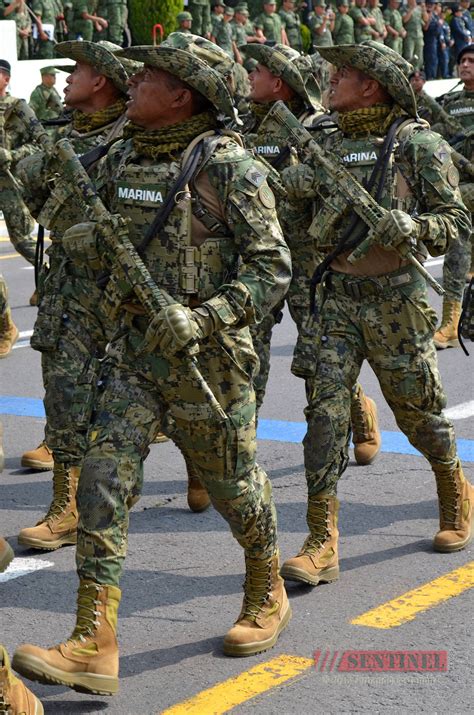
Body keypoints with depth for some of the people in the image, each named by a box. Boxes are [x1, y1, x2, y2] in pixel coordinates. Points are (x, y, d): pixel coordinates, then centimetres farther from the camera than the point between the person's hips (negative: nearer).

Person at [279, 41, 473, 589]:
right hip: (338, 296, 4)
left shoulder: (419, 145, -7)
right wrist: (299, 193, -4)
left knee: (417, 410, 9)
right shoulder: (333, 144, 10)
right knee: (325, 407, -8)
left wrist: (412, 226, -27)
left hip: (396, 300, -4)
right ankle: (322, 543, -8)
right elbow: (312, 224, 16)